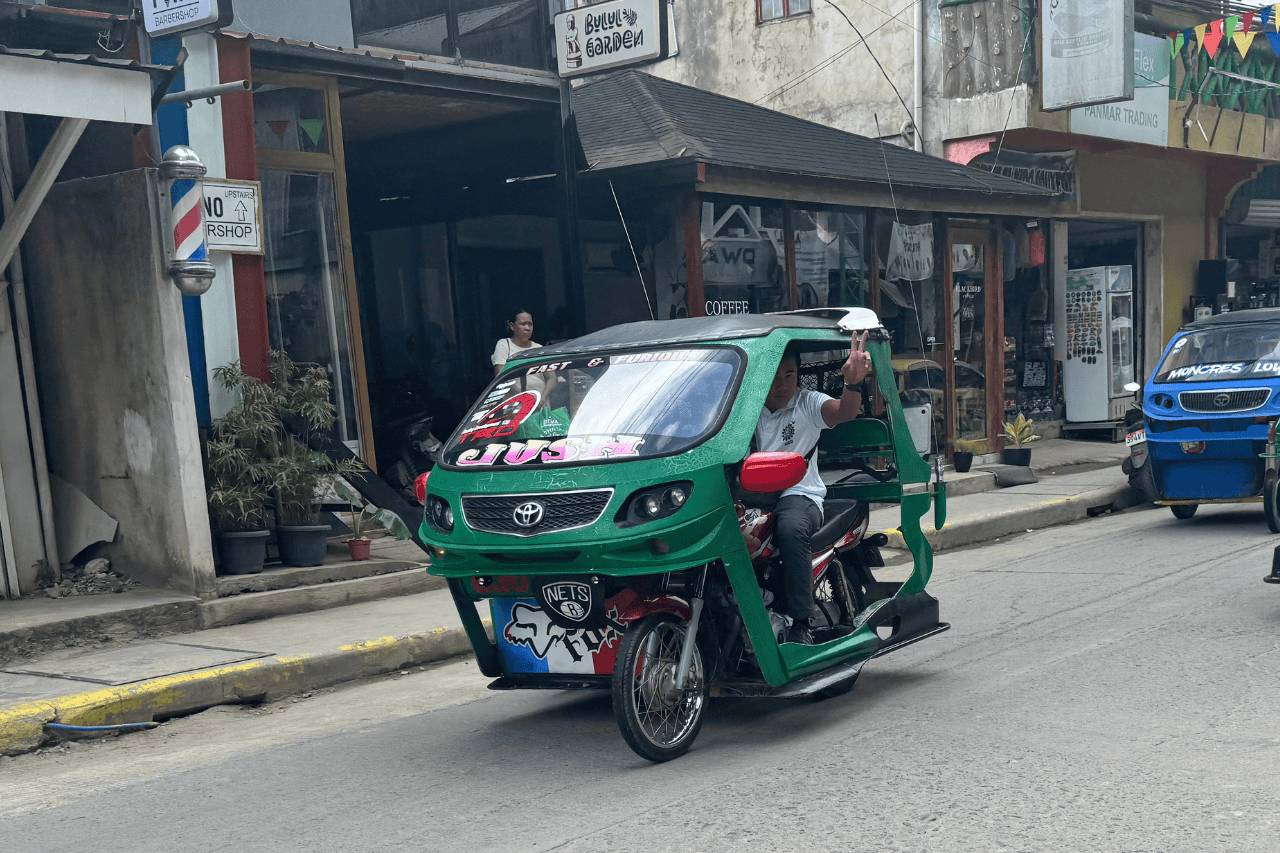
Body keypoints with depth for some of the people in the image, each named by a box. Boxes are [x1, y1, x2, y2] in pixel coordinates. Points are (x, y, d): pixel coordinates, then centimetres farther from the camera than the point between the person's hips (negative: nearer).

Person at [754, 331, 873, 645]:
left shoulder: (806, 403, 6)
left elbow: (844, 412, -12)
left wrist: (853, 382, -33)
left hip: (798, 494, -2)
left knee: (791, 529, -37)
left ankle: (801, 625, -31)